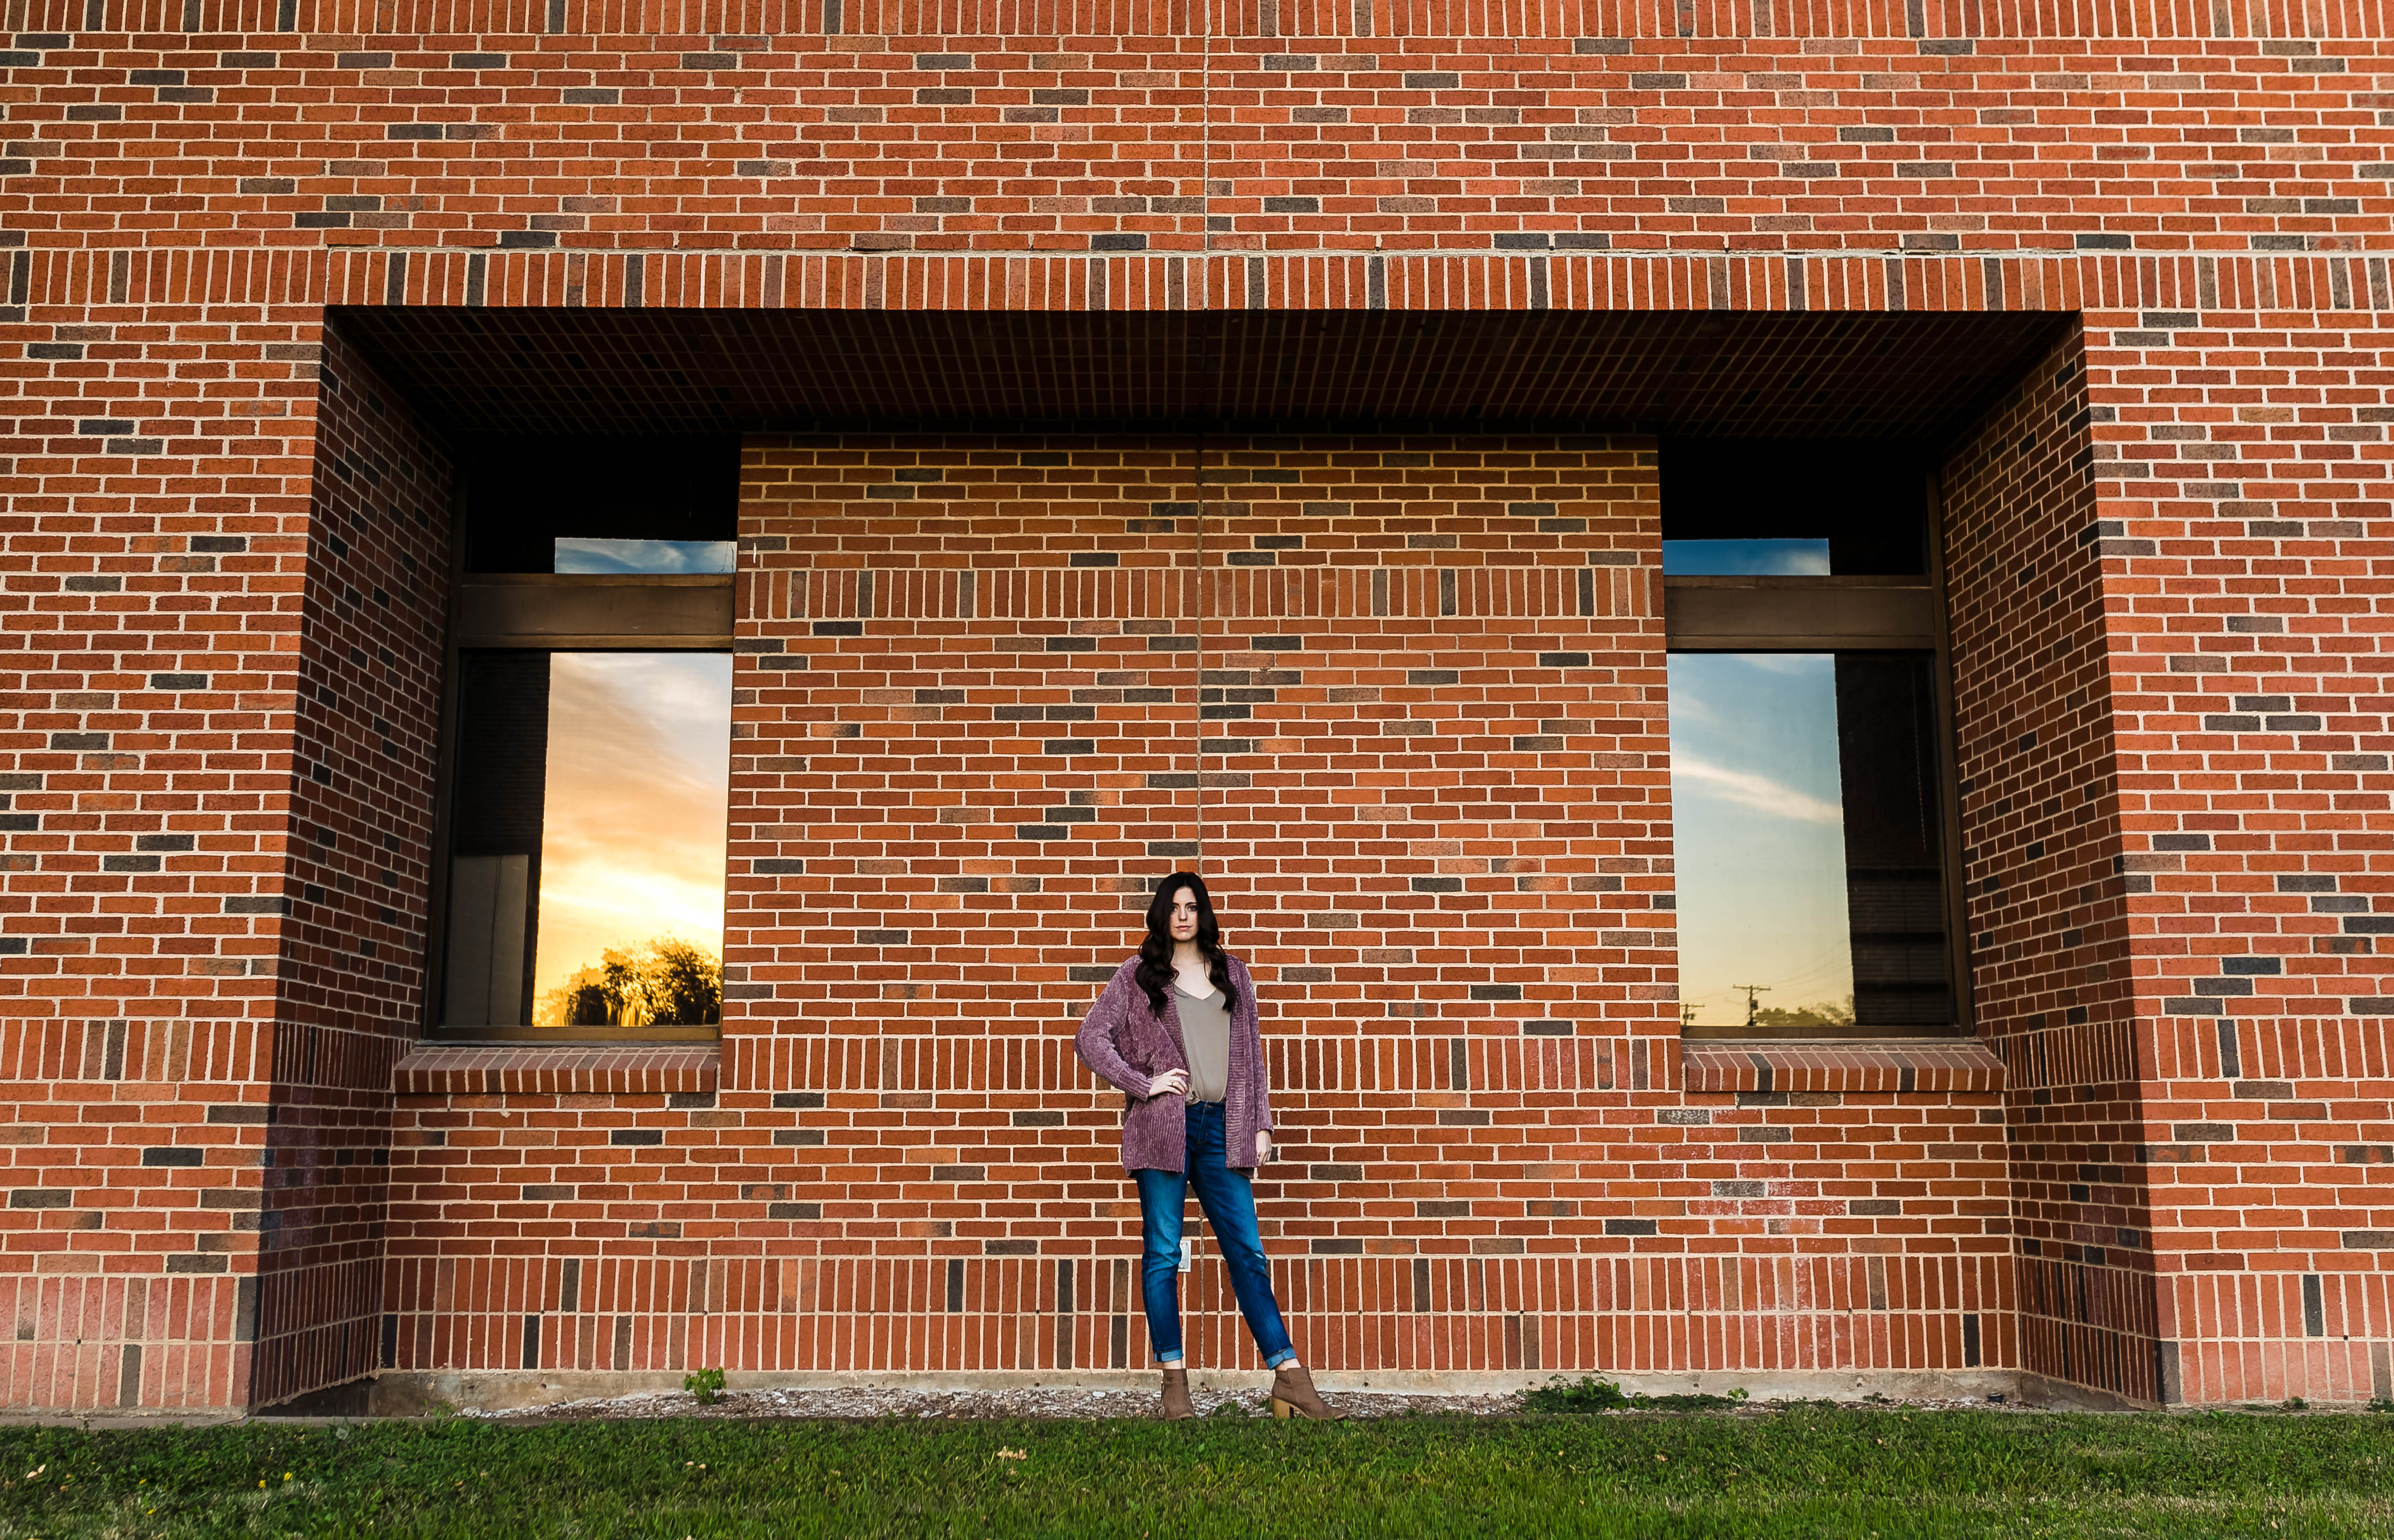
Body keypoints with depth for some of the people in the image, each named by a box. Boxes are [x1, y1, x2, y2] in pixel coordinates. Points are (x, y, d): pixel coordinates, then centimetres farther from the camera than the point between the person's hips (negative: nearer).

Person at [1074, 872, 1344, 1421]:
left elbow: (1251, 1054, 16)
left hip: (1220, 1128, 3)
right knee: (1164, 1255, 1)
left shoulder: (1233, 975, 15)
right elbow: (1092, 1038, 2)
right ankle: (1175, 1381, 7)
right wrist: (1143, 1083, -7)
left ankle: (1289, 1378, 1)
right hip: (1162, 1127, -2)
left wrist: (1261, 1124, 9)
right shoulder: (1138, 975, 6)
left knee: (1247, 1253, 1)